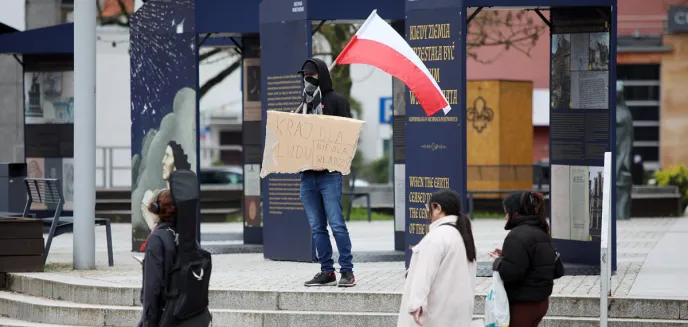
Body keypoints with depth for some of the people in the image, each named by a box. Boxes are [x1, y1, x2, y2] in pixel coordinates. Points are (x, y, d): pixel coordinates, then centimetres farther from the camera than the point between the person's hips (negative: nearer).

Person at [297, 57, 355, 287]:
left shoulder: (337, 101, -1)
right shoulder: (306, 103, 20)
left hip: (329, 174, -7)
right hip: (307, 175, 7)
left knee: (336, 223, -10)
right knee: (317, 227, 6)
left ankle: (347, 271, -7)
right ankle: (327, 272, 11)